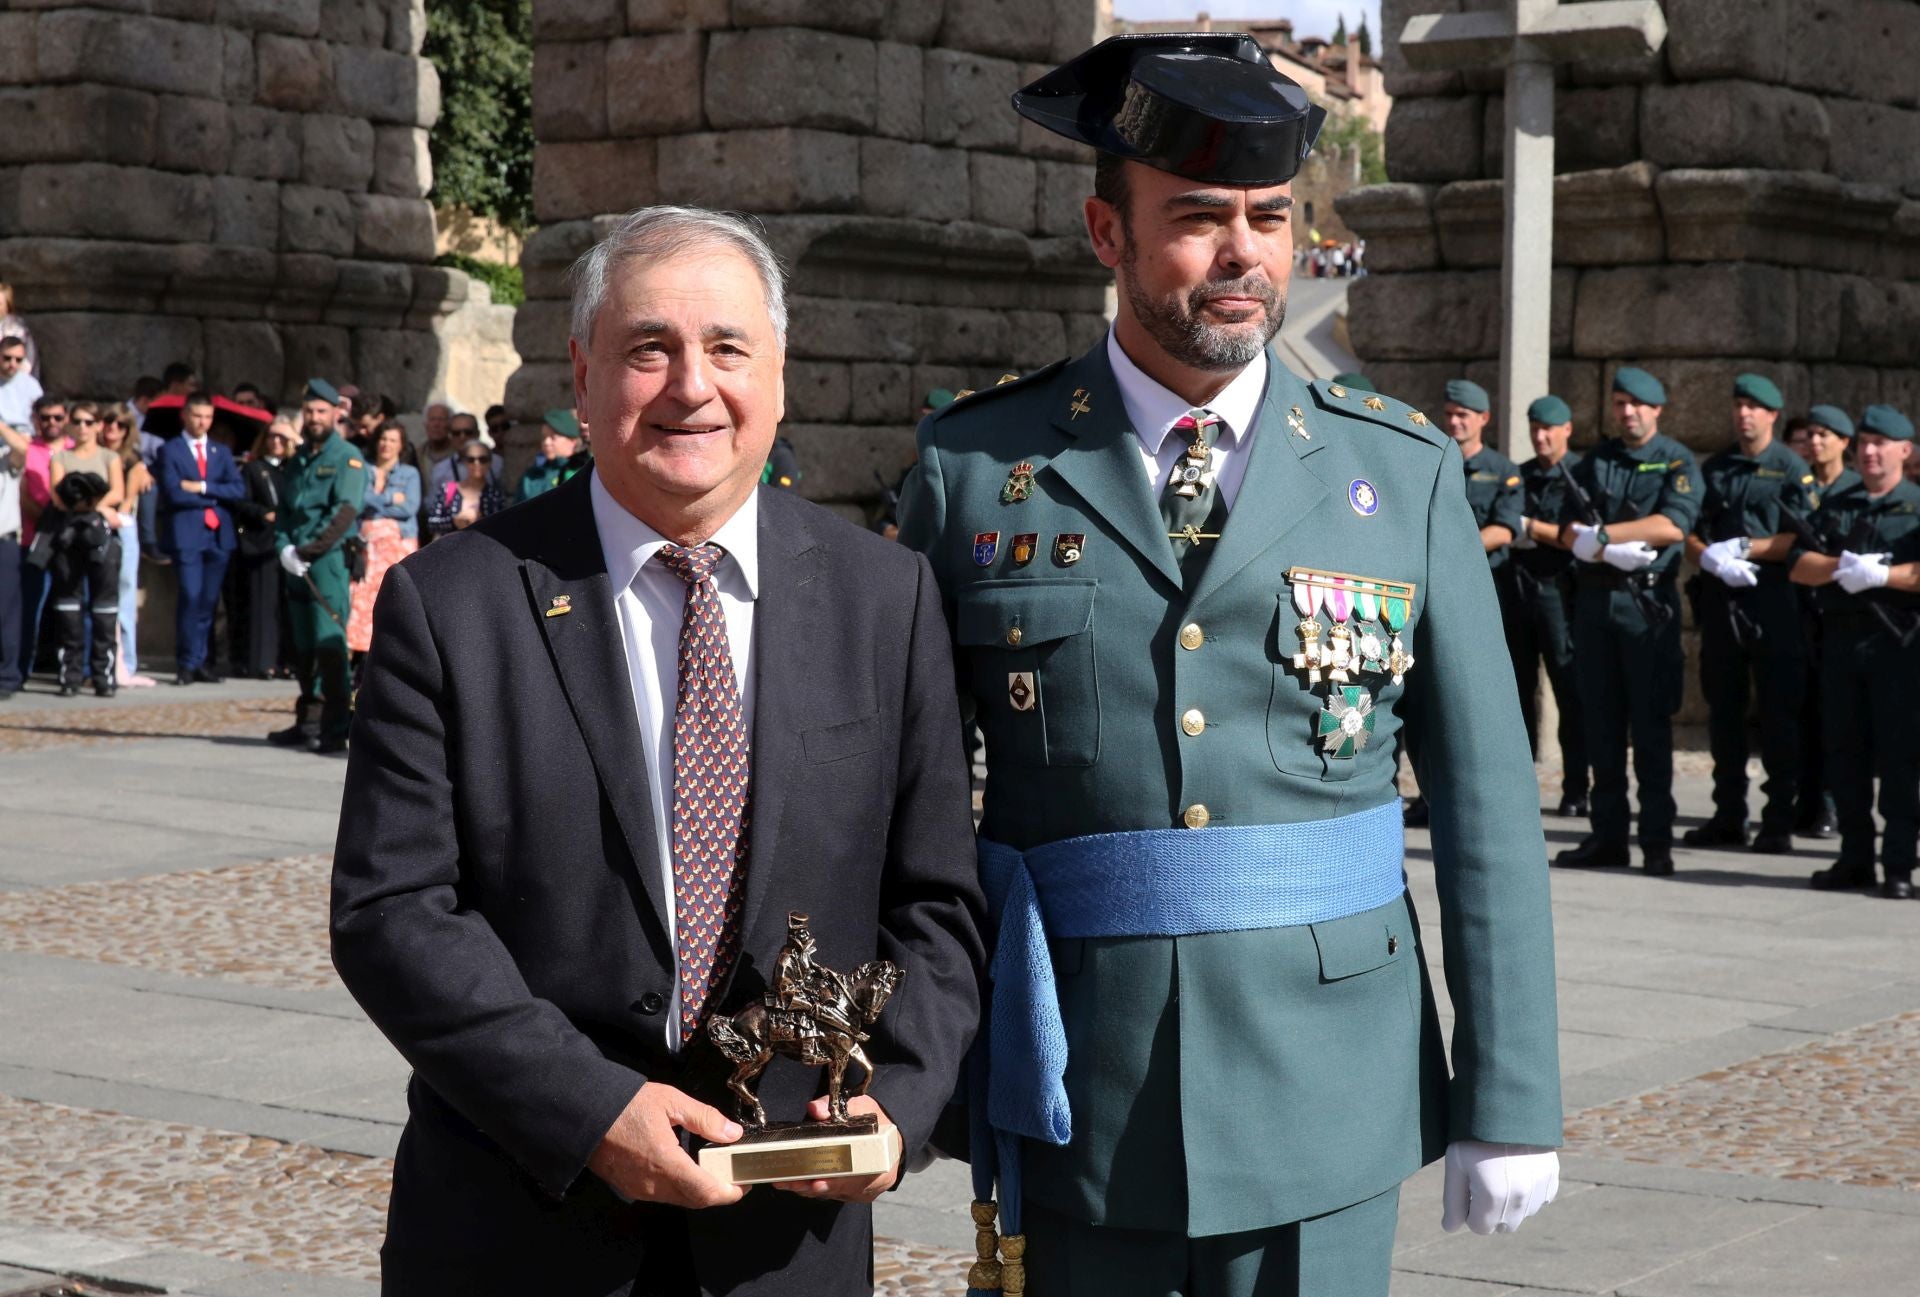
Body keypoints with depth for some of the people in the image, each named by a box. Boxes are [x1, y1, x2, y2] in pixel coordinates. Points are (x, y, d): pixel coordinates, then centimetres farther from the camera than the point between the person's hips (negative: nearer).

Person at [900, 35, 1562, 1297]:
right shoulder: (974, 466, 1)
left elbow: (1487, 802, 1)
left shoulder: (1405, 471, 3)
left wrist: (1510, 1101, -2)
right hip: (1073, 1105, 0)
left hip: (1326, 1099, 1)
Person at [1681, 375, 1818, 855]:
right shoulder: (1714, 469, 15)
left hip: (1773, 603, -4)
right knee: (1723, 711, 8)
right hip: (1720, 599, 5)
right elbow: (1689, 533, 10)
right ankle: (1728, 816, 15)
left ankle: (1779, 822, 0)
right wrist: (1710, 558, -11)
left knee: (1778, 713, -3)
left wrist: (1743, 549, -14)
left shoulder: (1792, 469, 2)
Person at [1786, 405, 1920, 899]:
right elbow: (1799, 565, 5)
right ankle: (1855, 856, 14)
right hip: (1842, 640, 5)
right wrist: (1841, 567, -12)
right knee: (1844, 752, 7)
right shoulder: (1833, 506, 17)